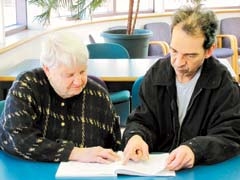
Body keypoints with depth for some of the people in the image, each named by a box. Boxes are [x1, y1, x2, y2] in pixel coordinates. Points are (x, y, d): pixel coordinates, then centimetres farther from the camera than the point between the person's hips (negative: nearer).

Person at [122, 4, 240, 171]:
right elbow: (142, 121, 4)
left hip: (203, 170, -2)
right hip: (155, 167, 3)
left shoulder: (224, 85, -9)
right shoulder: (156, 74, 0)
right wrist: (136, 136, -20)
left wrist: (195, 150, -32)